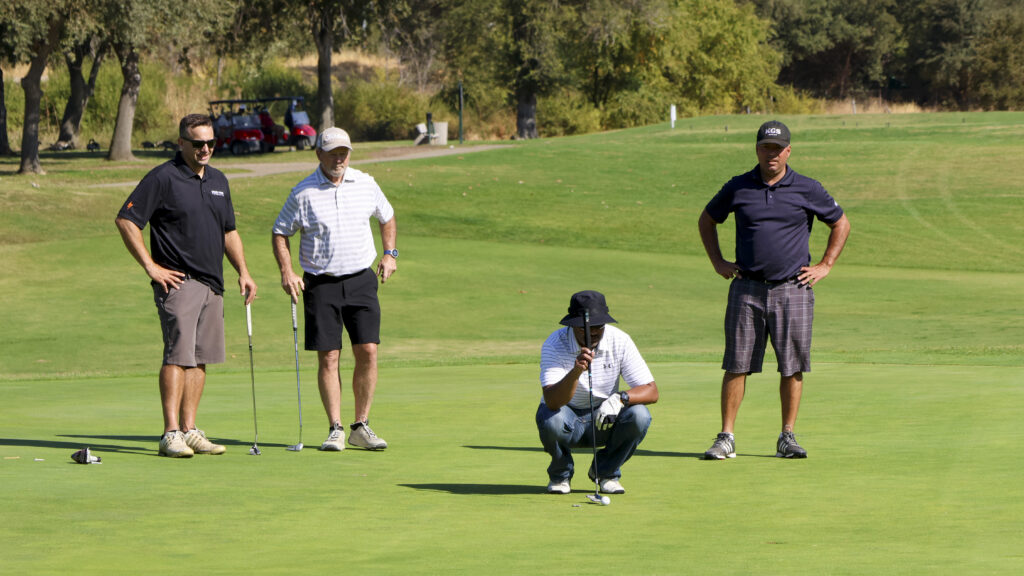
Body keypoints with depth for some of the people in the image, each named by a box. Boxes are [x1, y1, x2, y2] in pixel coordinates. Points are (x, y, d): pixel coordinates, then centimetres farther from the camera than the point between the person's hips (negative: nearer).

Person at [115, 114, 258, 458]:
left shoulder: (218, 180, 16)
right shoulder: (163, 178, -7)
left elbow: (229, 230, 26)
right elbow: (125, 220, -10)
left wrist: (243, 271, 15)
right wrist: (150, 267, -11)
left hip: (212, 284, 7)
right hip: (178, 282, -7)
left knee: (201, 358, 7)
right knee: (178, 355, -13)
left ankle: (189, 430, 11)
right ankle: (171, 433, -14)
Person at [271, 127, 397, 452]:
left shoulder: (366, 185, 5)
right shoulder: (303, 193, -4)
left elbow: (387, 217, 23)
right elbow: (280, 233, 5)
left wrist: (390, 254, 12)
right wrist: (286, 272, -7)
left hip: (361, 279, 2)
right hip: (320, 283, -2)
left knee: (368, 351, -5)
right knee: (328, 357, -4)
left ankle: (361, 427, 5)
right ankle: (335, 429, 1)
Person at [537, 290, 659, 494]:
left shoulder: (620, 341, -13)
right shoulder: (554, 345, -21)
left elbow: (651, 391, -15)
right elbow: (552, 401, -34)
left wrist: (620, 398, -36)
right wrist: (576, 372, -52)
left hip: (605, 420, 2)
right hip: (568, 421, -2)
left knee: (639, 416, -27)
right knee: (550, 419, -36)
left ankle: (606, 472, 2)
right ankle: (560, 474, -1)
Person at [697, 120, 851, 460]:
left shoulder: (807, 190, 4)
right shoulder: (738, 188, 6)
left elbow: (840, 224, 16)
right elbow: (707, 220, 21)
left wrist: (825, 266, 9)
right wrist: (718, 262, 13)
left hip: (793, 290, 0)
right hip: (747, 290, 0)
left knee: (792, 368, 1)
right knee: (736, 365, -2)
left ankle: (787, 437, 9)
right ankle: (726, 438, 2)